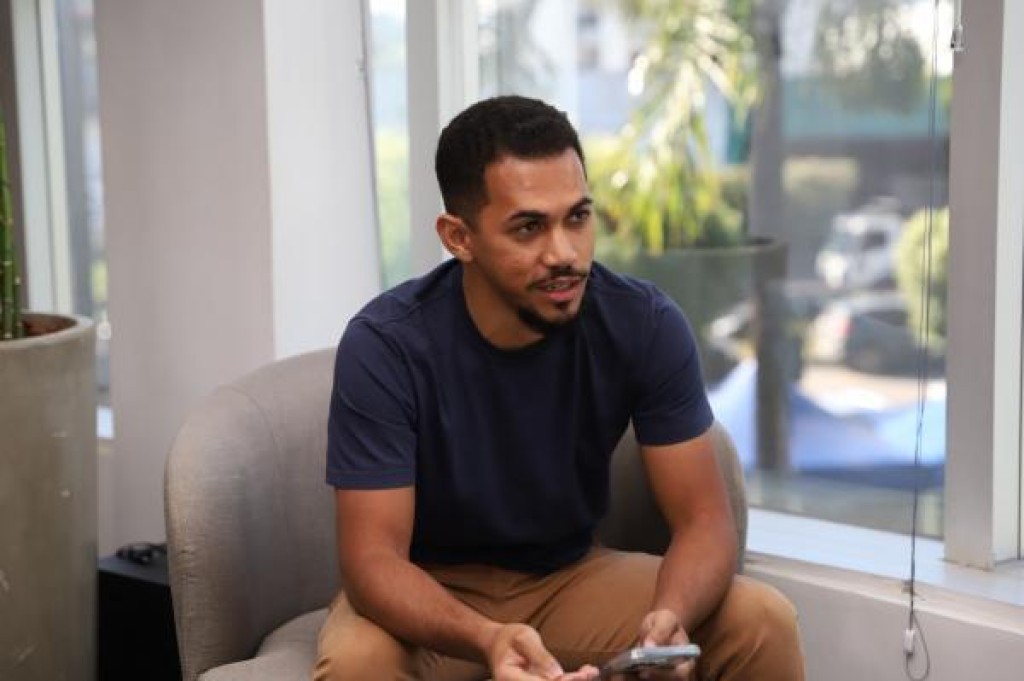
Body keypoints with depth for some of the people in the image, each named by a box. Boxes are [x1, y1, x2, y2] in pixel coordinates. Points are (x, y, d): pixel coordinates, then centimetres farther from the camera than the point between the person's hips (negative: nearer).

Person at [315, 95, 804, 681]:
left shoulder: (646, 325, -17)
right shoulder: (385, 346, -24)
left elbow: (704, 518, -15)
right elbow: (374, 556, -25)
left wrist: (669, 616, -38)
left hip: (572, 576, 3)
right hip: (431, 594, -2)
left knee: (765, 622, -19)